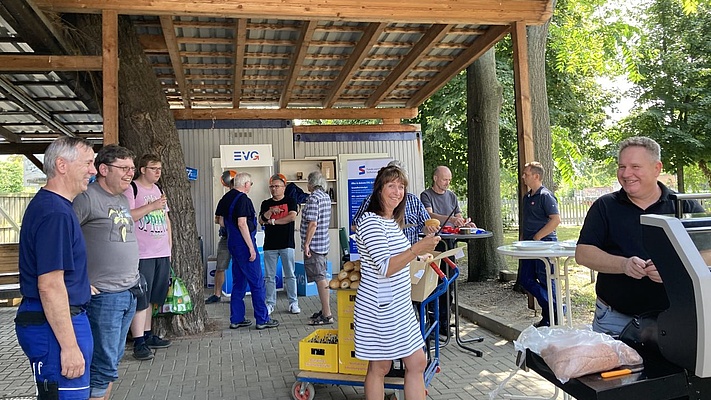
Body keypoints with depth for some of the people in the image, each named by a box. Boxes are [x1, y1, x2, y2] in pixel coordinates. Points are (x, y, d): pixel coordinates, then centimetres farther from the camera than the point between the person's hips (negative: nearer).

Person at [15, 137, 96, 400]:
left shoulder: (47, 204, 12)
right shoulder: (55, 213, -21)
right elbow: (50, 286, -25)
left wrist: (81, 284, 27)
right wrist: (69, 345, -23)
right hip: (56, 324, -11)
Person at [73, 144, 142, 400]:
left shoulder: (123, 199, 13)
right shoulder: (87, 197, -14)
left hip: (129, 292, 8)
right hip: (104, 295, -8)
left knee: (113, 360, 16)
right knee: (104, 365, 0)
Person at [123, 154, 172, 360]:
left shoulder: (158, 189, 18)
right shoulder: (131, 189, -5)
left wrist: (169, 248, 19)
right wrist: (152, 206, -17)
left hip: (162, 253, 7)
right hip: (142, 254, -7)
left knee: (151, 297, 14)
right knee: (140, 299, -6)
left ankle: (148, 335, 24)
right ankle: (139, 343, -2)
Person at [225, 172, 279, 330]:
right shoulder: (243, 199, -15)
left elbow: (223, 222, 19)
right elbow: (242, 223, -21)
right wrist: (251, 247, -20)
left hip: (233, 244, 9)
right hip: (243, 245, -9)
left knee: (238, 282, 14)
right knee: (257, 282, -2)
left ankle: (236, 319, 17)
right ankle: (262, 319, 2)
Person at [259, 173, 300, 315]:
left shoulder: (290, 201, 5)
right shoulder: (266, 204, 12)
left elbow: (292, 216, -11)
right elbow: (261, 221, 2)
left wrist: (273, 221, -8)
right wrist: (270, 211, -14)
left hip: (287, 244, -2)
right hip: (270, 244, 2)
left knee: (290, 275, 2)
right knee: (269, 276, 5)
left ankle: (293, 303, 10)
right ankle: (270, 303, 14)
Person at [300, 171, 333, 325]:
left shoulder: (313, 198, -16)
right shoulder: (326, 197, 12)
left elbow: (312, 224, -23)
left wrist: (306, 244, -18)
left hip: (314, 244, -10)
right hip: (324, 243, 10)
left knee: (320, 279, -7)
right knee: (323, 277, 15)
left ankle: (327, 315, -4)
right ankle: (325, 310, 24)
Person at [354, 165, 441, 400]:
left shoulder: (394, 221, 12)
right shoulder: (370, 222, -17)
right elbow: (385, 268, -24)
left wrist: (421, 255, 24)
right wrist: (417, 249, -30)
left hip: (401, 307, 9)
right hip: (379, 309, -9)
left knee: (417, 363, 11)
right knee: (380, 367, 5)